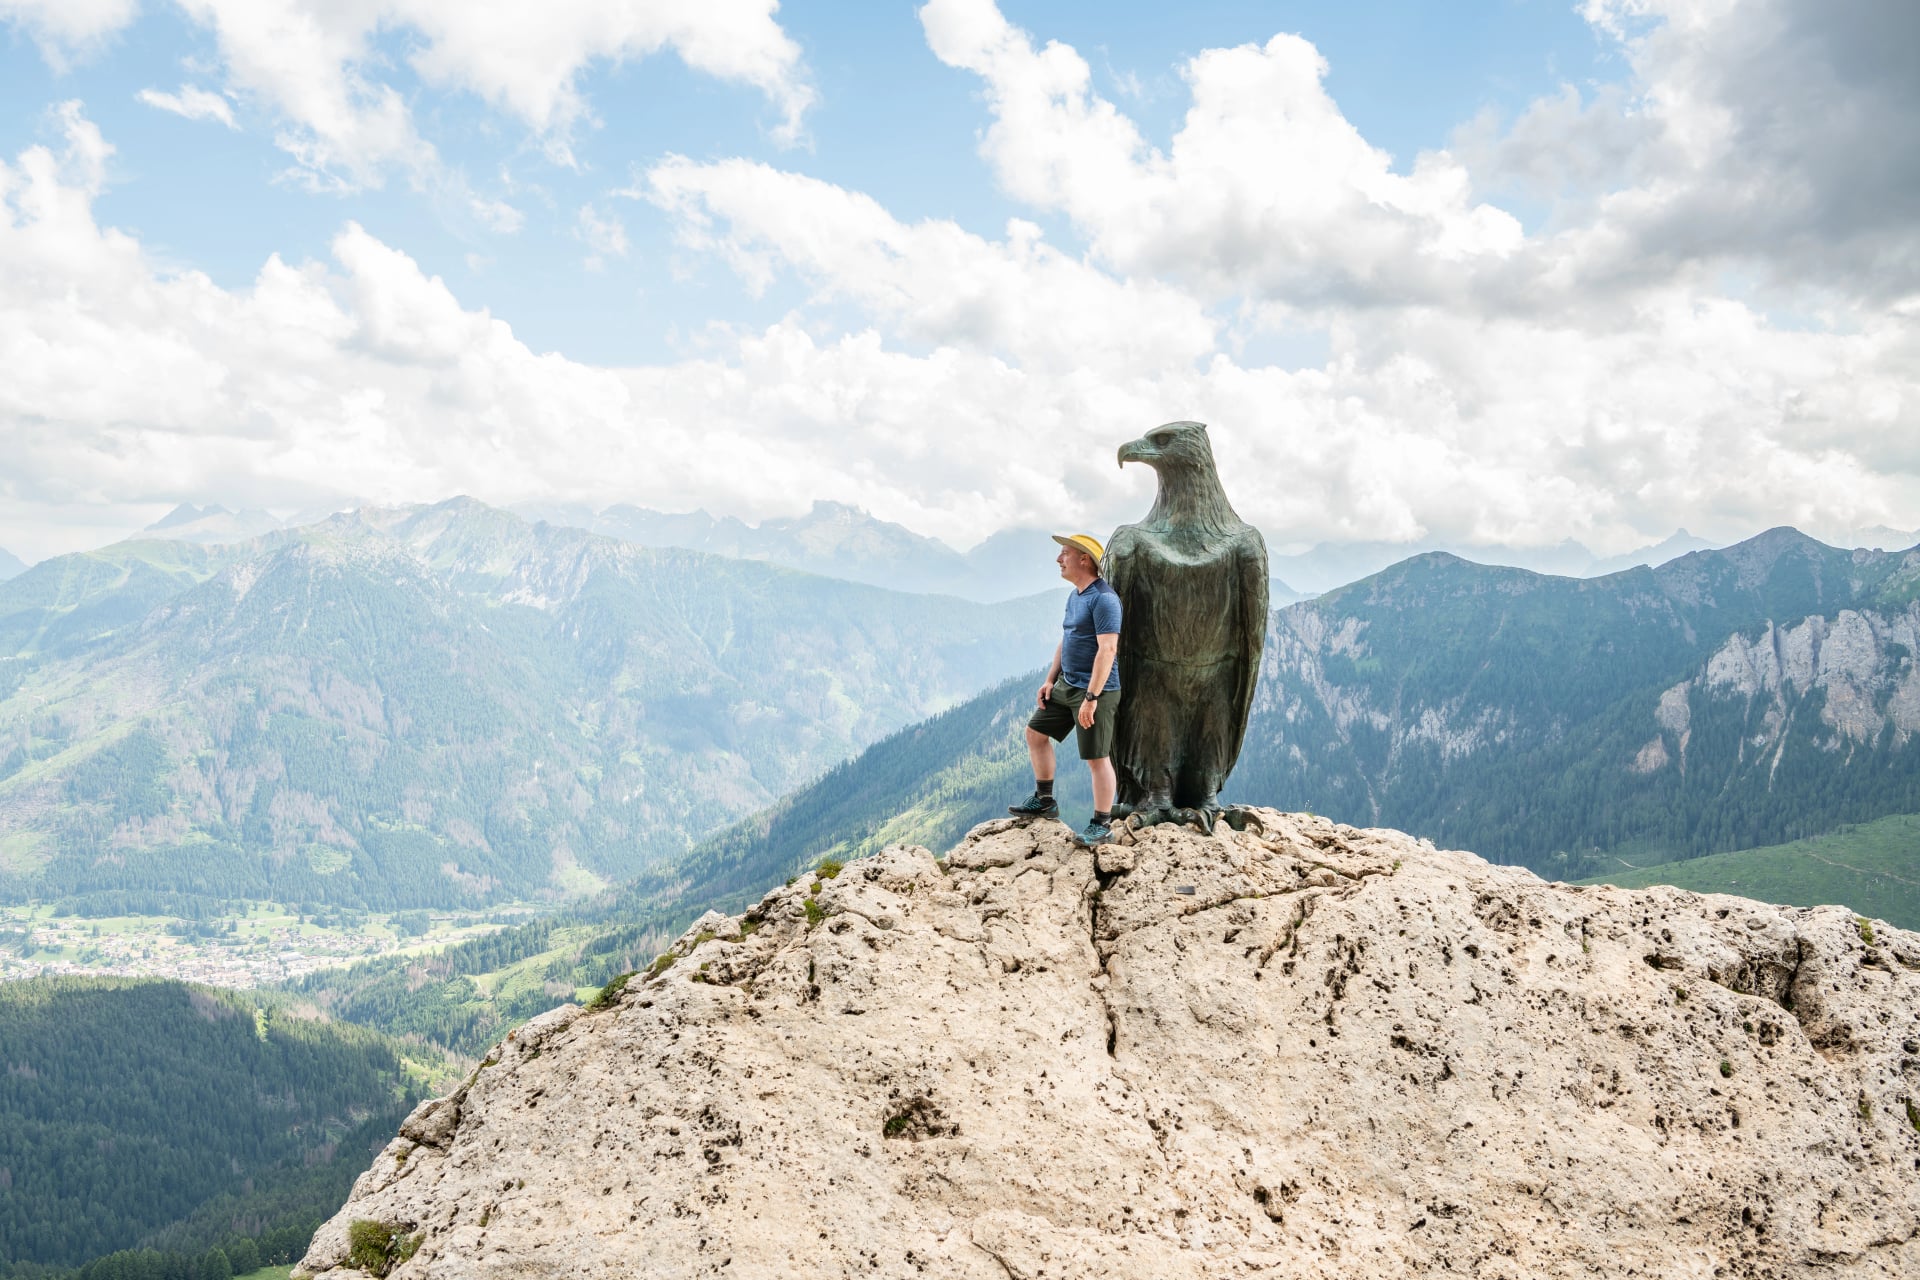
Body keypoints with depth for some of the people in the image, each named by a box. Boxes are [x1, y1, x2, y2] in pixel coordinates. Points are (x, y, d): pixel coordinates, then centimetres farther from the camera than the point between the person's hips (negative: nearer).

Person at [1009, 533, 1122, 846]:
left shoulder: (1103, 599, -20)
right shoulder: (1074, 596, 12)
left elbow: (1107, 649, -25)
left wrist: (1091, 697, -26)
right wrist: (1050, 679, 14)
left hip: (1095, 691, -10)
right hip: (1066, 685, 10)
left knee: (1097, 758, -3)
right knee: (1035, 732, 16)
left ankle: (1102, 826, 8)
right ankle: (1044, 801, 29)